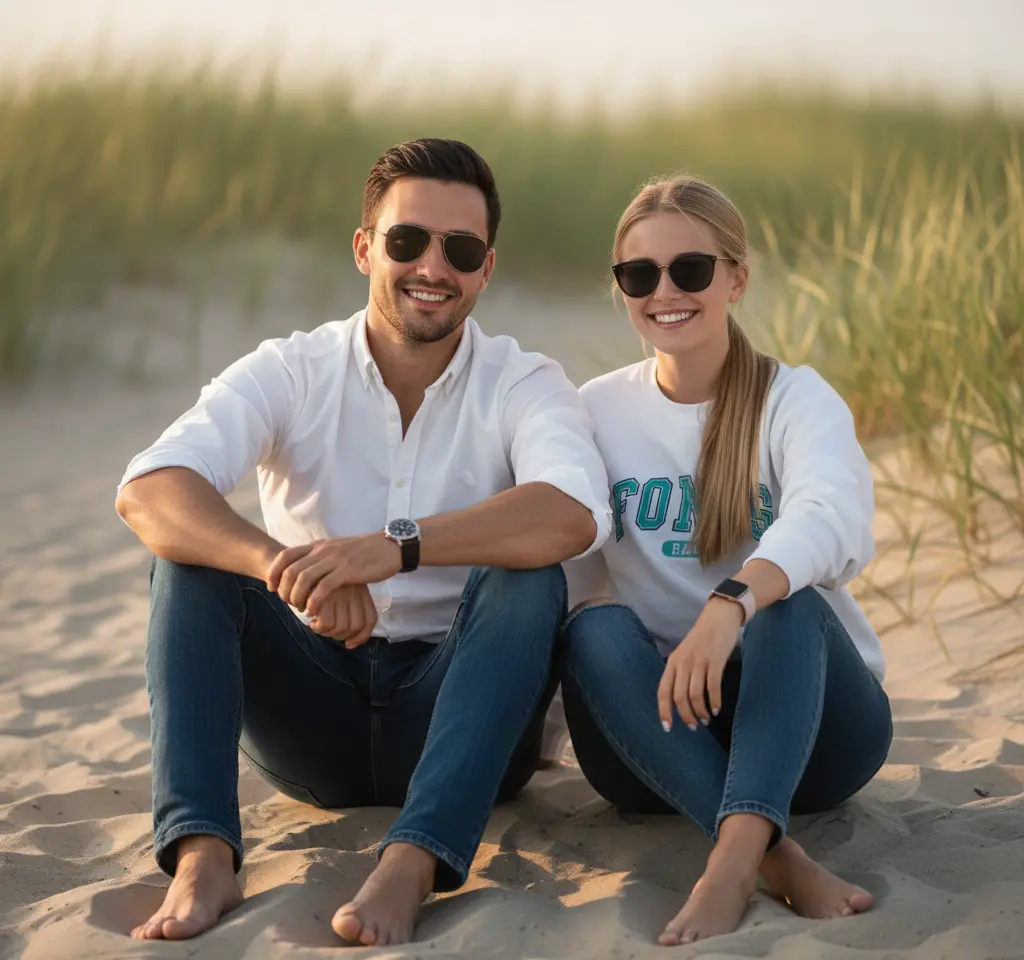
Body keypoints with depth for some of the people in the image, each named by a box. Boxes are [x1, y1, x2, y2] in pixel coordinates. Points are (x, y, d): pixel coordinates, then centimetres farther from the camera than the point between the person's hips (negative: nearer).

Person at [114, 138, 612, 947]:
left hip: (455, 712, -1)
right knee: (194, 552, -19)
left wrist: (396, 545, -43)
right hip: (314, 718, 1)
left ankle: (412, 863, -42)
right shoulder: (291, 373, -4)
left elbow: (575, 515, -29)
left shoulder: (525, 385, -6)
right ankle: (203, 855, -33)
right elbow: (146, 490, -21)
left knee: (529, 576, -28)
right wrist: (281, 566, -40)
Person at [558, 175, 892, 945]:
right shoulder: (597, 411, 4)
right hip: (661, 732, 2)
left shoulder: (796, 399, -5)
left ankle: (734, 857, -51)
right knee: (596, 630, -29)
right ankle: (777, 856, -43)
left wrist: (729, 606, -48)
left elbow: (832, 518, -28)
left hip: (808, 719, -2)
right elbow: (569, 578, -2)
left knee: (789, 599, -32)